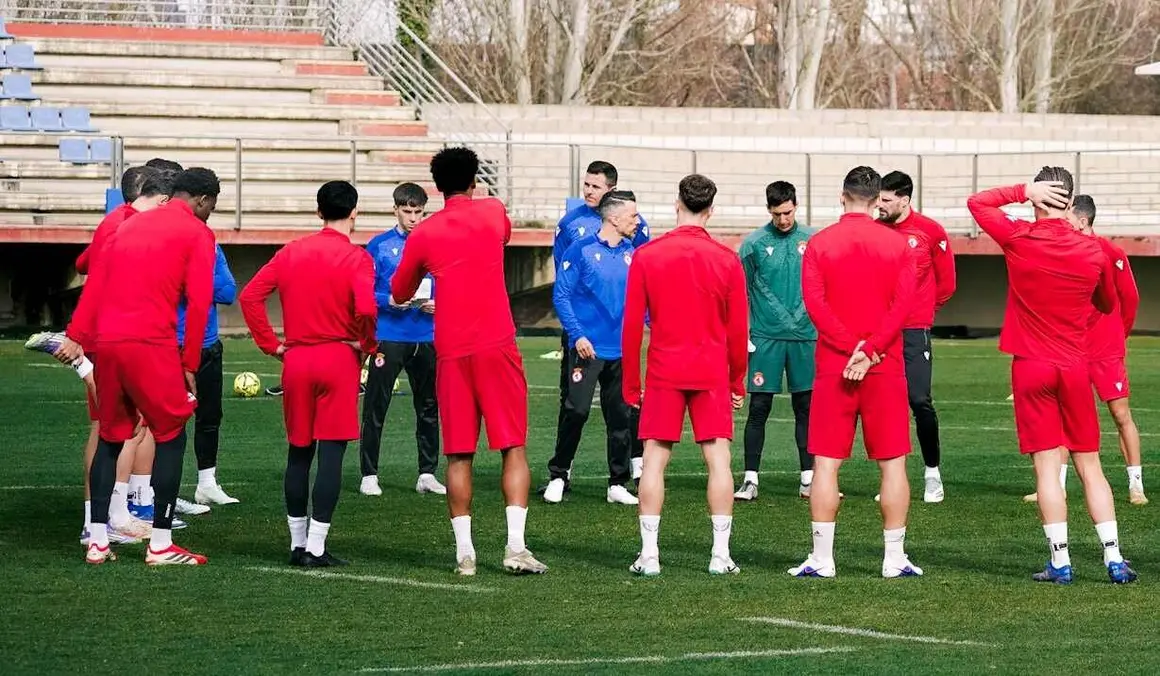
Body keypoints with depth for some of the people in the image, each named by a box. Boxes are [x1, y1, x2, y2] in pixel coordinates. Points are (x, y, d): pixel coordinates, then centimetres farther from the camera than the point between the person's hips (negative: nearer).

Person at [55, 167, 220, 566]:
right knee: (170, 436, 4)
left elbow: (95, 284, 13)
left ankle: (97, 541, 14)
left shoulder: (130, 225, 20)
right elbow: (198, 303, -5)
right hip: (152, 344, -6)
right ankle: (160, 545, 1)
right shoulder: (197, 234, 2)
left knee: (110, 438, 15)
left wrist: (77, 336, 10)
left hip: (107, 342, 6)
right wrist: (189, 365, -1)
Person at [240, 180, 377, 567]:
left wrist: (272, 345, 7)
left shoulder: (292, 252, 7)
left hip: (296, 361, 5)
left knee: (298, 452, 13)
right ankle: (316, 547, -6)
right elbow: (365, 308, -23)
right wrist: (367, 344, -5)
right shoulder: (356, 258, -8)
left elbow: (250, 296, 3)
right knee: (331, 453, -2)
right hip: (339, 359, -5)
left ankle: (297, 543, 16)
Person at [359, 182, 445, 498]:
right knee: (376, 407, -3)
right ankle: (369, 475, 2)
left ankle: (427, 474, 15)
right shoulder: (380, 246, 0)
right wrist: (389, 301, -17)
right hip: (388, 338, -3)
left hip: (426, 338, 3)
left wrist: (436, 304, -8)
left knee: (429, 408, 7)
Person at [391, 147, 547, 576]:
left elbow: (399, 294, 17)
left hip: (451, 353, 1)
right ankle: (515, 547, -7)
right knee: (514, 448, 2)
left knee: (459, 455, 5)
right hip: (497, 347, -1)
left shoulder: (424, 234, 4)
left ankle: (464, 552, 2)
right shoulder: (493, 213, 5)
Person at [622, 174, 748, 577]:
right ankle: (720, 555, 0)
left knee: (654, 460, 4)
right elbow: (738, 329, 3)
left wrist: (631, 384, 8)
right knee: (718, 459, 3)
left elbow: (632, 325, -1)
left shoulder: (646, 256, -3)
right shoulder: (727, 260, -1)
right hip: (712, 374, 0)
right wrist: (738, 382, 15)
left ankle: (649, 555, 0)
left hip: (663, 374, 0)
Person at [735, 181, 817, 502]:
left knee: (805, 408, 7)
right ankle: (750, 478, 3)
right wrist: (743, 334, -3)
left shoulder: (812, 241, 5)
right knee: (759, 408, -1)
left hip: (805, 337, 2)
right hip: (766, 337, -2)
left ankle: (809, 478, 13)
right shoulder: (754, 243, -1)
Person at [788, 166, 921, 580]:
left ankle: (822, 559, 0)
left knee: (826, 463, 3)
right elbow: (903, 302, -8)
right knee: (892, 463, 6)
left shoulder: (819, 244, 1)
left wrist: (852, 346, -12)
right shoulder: (897, 244, 2)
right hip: (885, 369, 0)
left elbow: (815, 302, -9)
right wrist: (869, 351, -13)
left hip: (833, 366, 0)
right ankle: (895, 558, 5)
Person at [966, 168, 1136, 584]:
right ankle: (1114, 560, 4)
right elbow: (1107, 305, 15)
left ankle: (1060, 562, -5)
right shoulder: (1093, 253, -3)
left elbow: (976, 202, 6)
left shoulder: (1018, 239, -10)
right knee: (1090, 467, 8)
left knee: (1047, 465, -2)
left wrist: (1023, 191, 1)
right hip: (1076, 367, 2)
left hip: (1031, 366, -2)